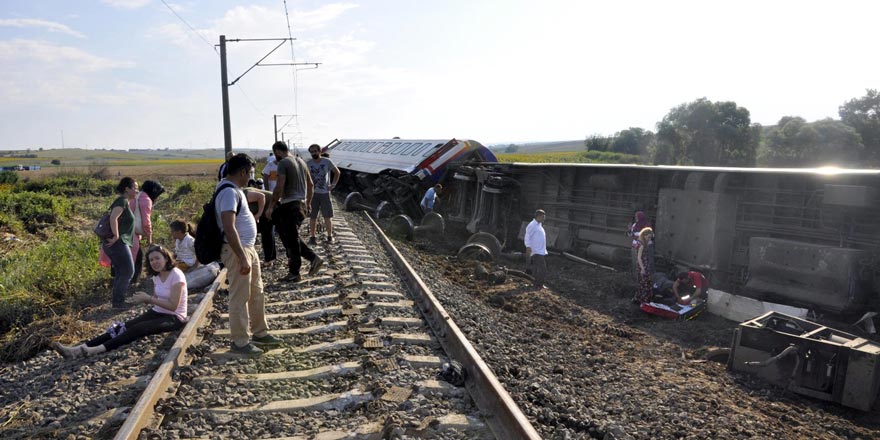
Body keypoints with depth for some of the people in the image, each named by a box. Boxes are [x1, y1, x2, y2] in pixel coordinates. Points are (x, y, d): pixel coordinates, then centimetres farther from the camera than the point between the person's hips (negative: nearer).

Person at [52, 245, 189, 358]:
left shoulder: (176, 275, -17)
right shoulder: (156, 276, 8)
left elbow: (173, 305, -20)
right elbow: (156, 299, 15)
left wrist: (149, 298, -18)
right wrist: (145, 299, -5)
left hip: (174, 318, -7)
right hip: (157, 312, 7)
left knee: (137, 329, -29)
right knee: (124, 327, -12)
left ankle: (96, 350, -41)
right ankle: (78, 349, -23)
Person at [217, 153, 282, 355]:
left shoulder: (234, 189, 12)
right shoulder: (229, 192, -20)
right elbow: (229, 228, -28)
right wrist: (242, 258, -27)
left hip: (248, 248, 10)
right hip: (237, 250, -10)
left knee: (257, 293, 18)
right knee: (240, 298, 0)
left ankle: (260, 333, 31)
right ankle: (239, 342, 13)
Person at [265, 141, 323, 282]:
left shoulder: (283, 163, -11)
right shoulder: (300, 161, 14)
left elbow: (279, 187, -18)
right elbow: (310, 184, 18)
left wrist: (271, 206, -11)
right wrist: (308, 203, 23)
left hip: (290, 205, -9)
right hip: (302, 204, 9)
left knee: (292, 240, -1)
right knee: (292, 237, 18)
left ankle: (294, 273, 6)